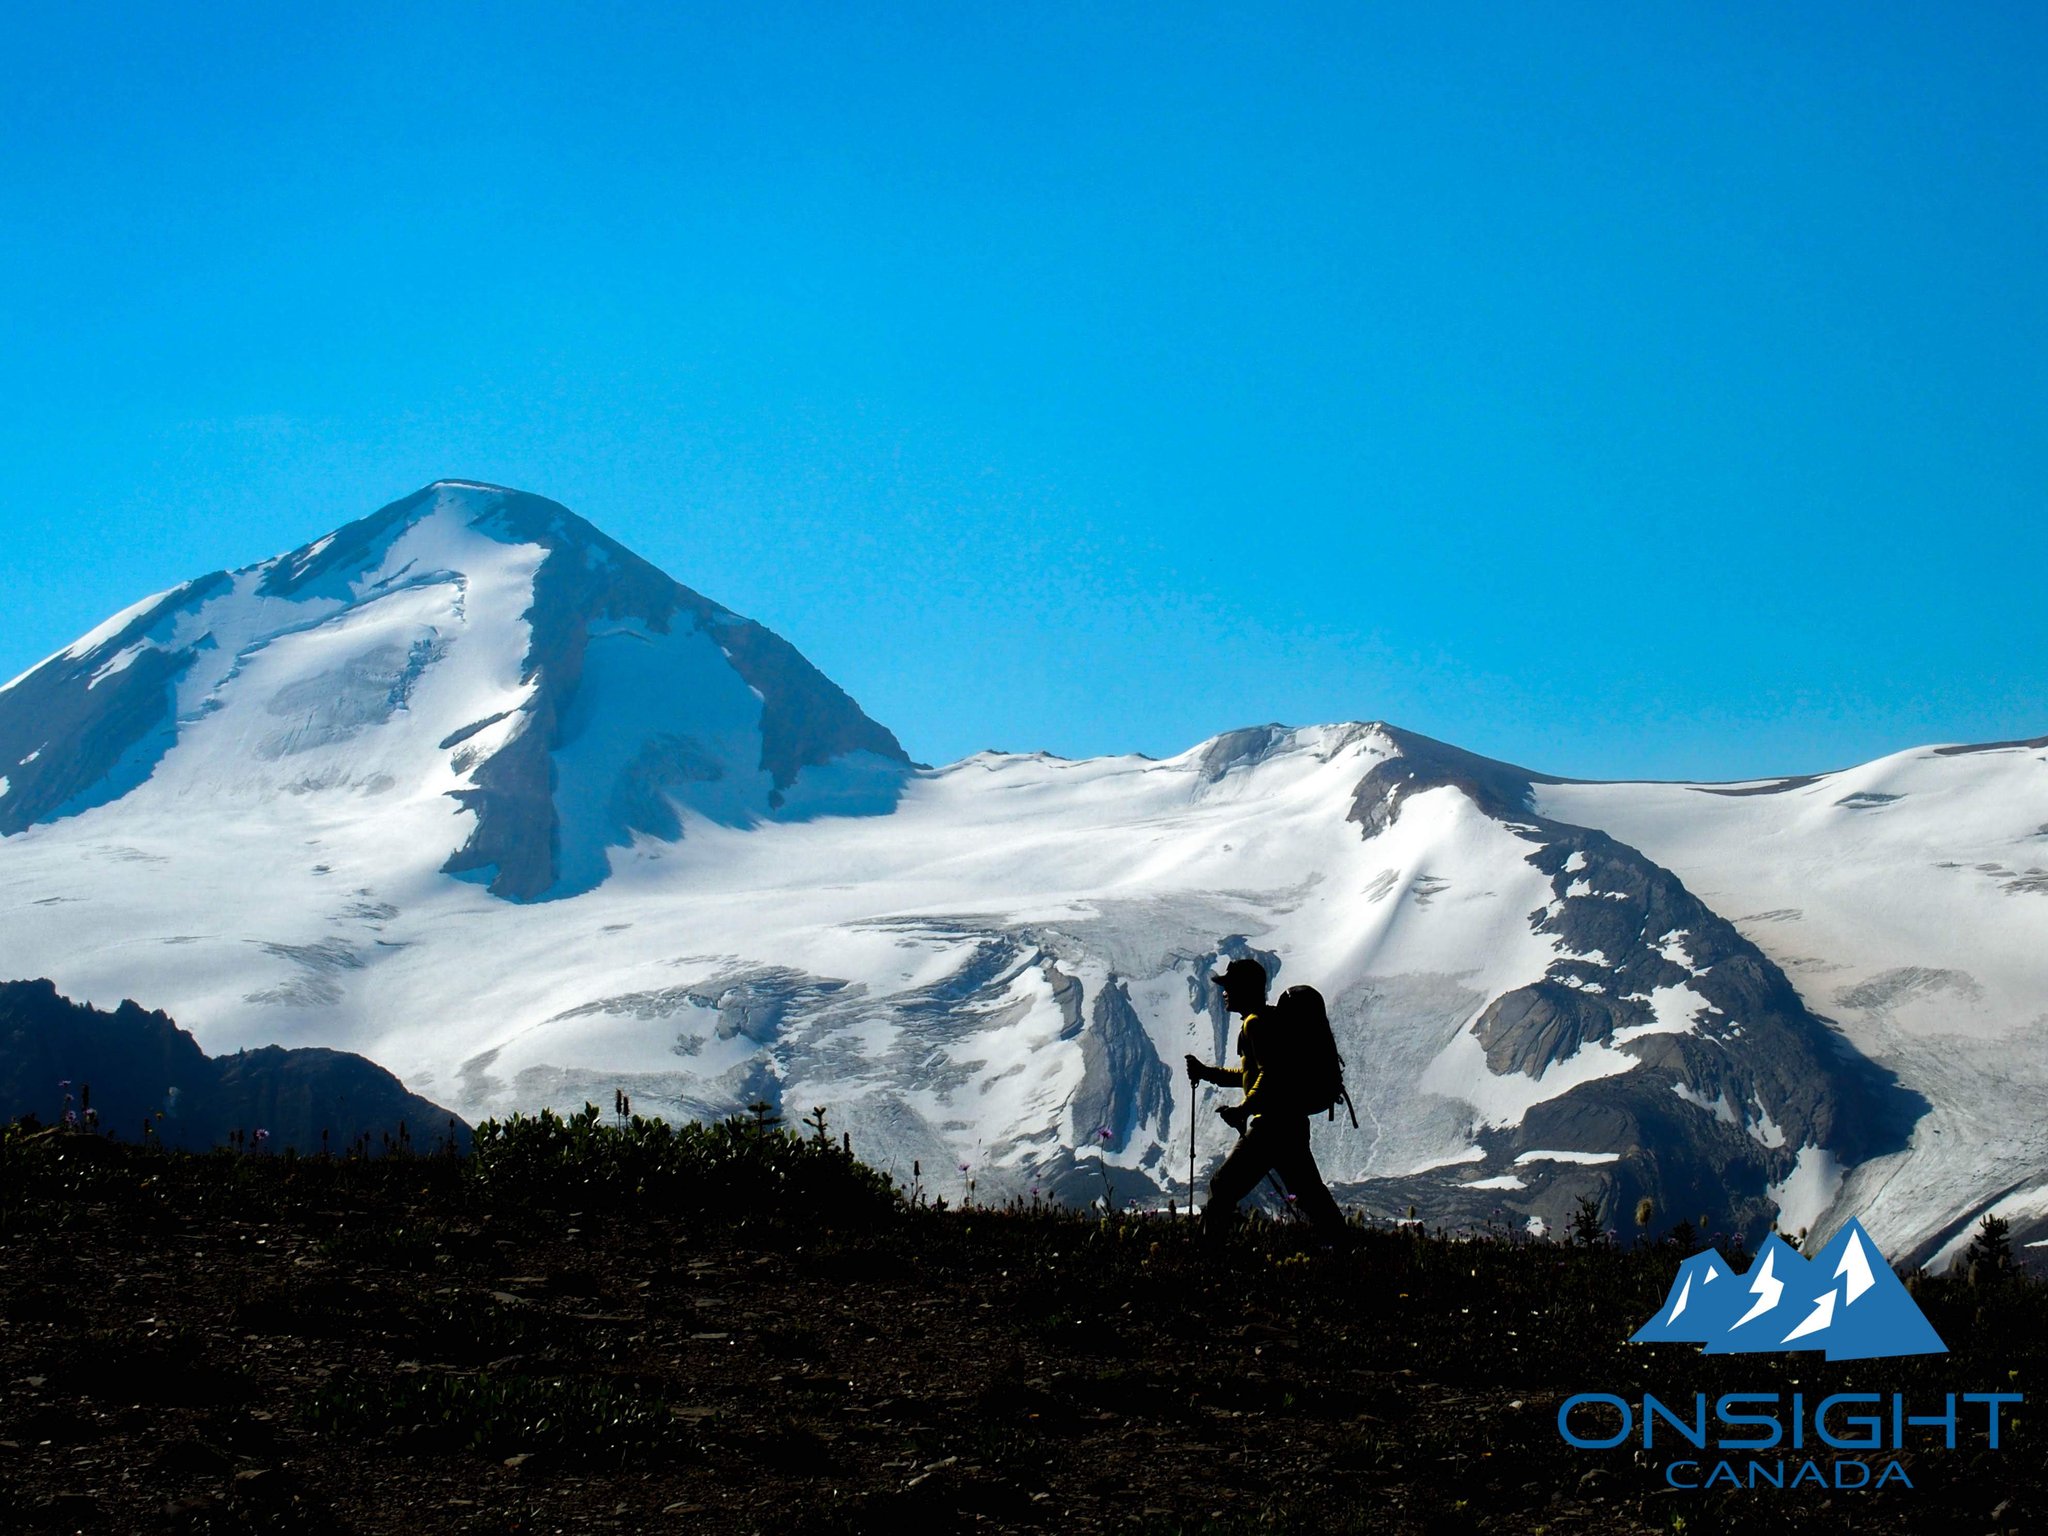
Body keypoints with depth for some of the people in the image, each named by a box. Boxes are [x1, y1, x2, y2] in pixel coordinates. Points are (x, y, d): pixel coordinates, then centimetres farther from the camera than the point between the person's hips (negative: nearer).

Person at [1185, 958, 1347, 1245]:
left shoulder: (1255, 1022, -10)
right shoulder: (1271, 1018, 20)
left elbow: (1270, 1074, -22)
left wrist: (1242, 1109, -22)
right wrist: (1207, 1073, 26)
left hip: (1272, 1122, -10)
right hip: (1293, 1122, 10)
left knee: (1223, 1187, -8)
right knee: (1308, 1193, 12)